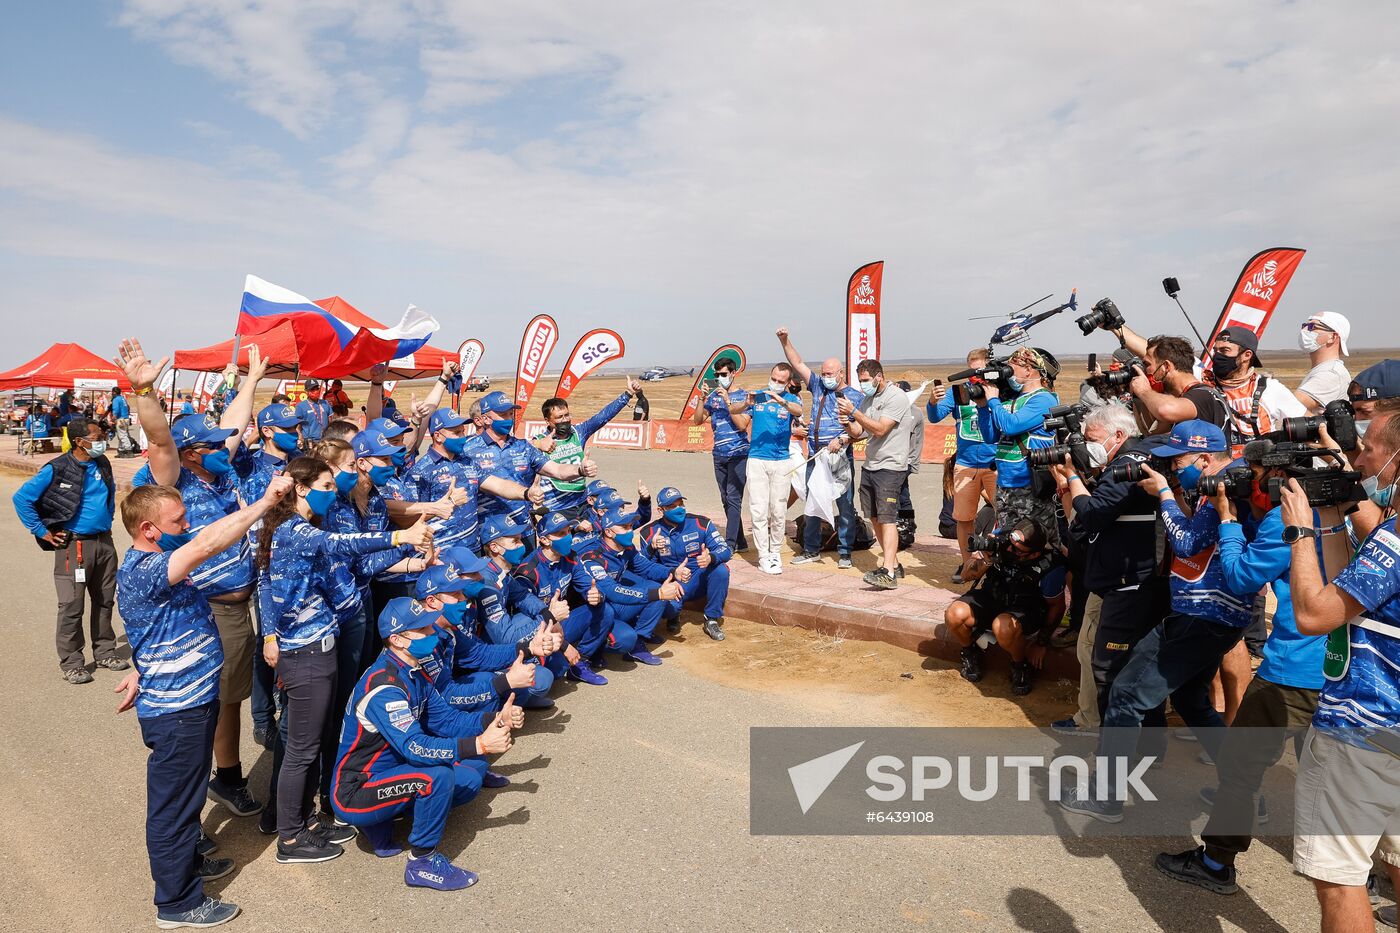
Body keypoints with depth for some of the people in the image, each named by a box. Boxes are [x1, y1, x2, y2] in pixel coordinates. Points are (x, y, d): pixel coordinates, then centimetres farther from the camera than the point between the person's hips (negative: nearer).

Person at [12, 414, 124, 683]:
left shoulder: (103, 464, 6)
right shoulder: (57, 470, -12)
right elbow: (21, 498, -9)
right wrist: (43, 532, -8)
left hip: (104, 542, 6)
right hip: (74, 546, -6)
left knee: (104, 601, 14)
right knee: (72, 606, -1)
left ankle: (105, 652, 27)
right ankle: (71, 663, 9)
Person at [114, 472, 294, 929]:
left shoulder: (155, 565, 7)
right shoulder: (140, 572, -26)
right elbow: (205, 545, -42)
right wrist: (265, 501, -42)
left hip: (191, 699, 10)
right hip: (174, 711, -10)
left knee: (186, 795, 26)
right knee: (174, 804, 7)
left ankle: (188, 862, 46)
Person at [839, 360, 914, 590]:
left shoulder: (897, 397, -11)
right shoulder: (868, 399, 14)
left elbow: (880, 430, -19)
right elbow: (858, 433, 13)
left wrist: (854, 412, -20)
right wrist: (848, 424, -8)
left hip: (890, 467, -8)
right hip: (870, 465, 8)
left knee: (886, 518, -14)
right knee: (875, 518, 10)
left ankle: (888, 573, -19)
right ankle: (893, 563, 21)